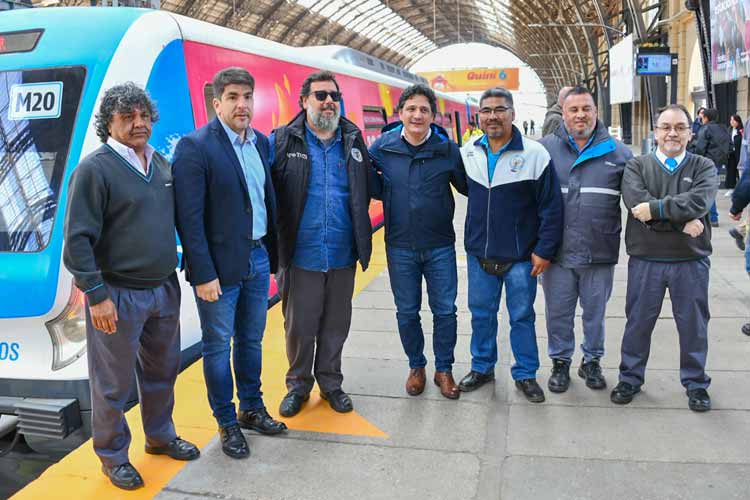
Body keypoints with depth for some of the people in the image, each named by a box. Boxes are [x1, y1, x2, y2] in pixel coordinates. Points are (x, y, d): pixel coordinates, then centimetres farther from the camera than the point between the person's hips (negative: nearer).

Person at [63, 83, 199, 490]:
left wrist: (173, 276, 15)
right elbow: (78, 239, -15)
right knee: (114, 383, 7)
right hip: (118, 296, -7)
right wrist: (96, 295, -17)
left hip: (164, 289, 7)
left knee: (162, 369, 20)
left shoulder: (160, 163, 7)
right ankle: (113, 456, 27)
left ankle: (160, 436, 40)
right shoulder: (95, 169, -13)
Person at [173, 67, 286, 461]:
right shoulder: (195, 147, -13)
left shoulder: (261, 142, 7)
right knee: (218, 346, 8)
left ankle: (251, 409, 36)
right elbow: (189, 217, -16)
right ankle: (227, 423, 24)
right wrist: (203, 275, -18)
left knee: (251, 340, 18)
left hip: (258, 258, 6)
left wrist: (273, 253, 9)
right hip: (220, 266, -6)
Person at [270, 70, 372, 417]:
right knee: (299, 326, 10)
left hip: (343, 256, 3)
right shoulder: (282, 140, -4)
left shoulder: (353, 140, 6)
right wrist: (276, 241, -11)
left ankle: (330, 383, 34)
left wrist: (360, 237, 7)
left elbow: (367, 190, 14)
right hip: (300, 255, -3)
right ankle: (298, 385, 31)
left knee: (336, 326, 15)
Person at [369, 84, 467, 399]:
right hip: (400, 247, 1)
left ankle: (444, 369, 28)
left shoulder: (447, 149, -6)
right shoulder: (382, 147, -4)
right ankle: (416, 367, 34)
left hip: (440, 246, 0)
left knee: (445, 311, 8)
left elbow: (467, 187, 3)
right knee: (407, 312, 13)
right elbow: (375, 190, 4)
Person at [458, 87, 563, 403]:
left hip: (520, 257, -3)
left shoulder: (534, 154, -10)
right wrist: (473, 240, 10)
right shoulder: (468, 152, 3)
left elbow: (551, 208, -8)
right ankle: (482, 368, 31)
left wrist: (544, 250, -9)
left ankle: (526, 374, 24)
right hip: (478, 254, 4)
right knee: (481, 314, 14)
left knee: (522, 317, 9)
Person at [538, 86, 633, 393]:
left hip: (600, 252, 1)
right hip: (557, 252, 0)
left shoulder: (617, 151, 3)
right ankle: (560, 362, 29)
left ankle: (592, 361, 34)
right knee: (558, 312, 10)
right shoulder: (545, 148, 1)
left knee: (595, 311, 14)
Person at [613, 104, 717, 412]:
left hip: (691, 261, 1)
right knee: (638, 322, 10)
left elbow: (699, 202, -16)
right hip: (645, 260, 0)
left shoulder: (704, 167, 4)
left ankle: (696, 383, 29)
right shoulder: (637, 167, 3)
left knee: (694, 324, 11)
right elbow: (636, 202, -16)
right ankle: (630, 378, 26)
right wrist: (683, 222, -20)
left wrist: (655, 208, -20)